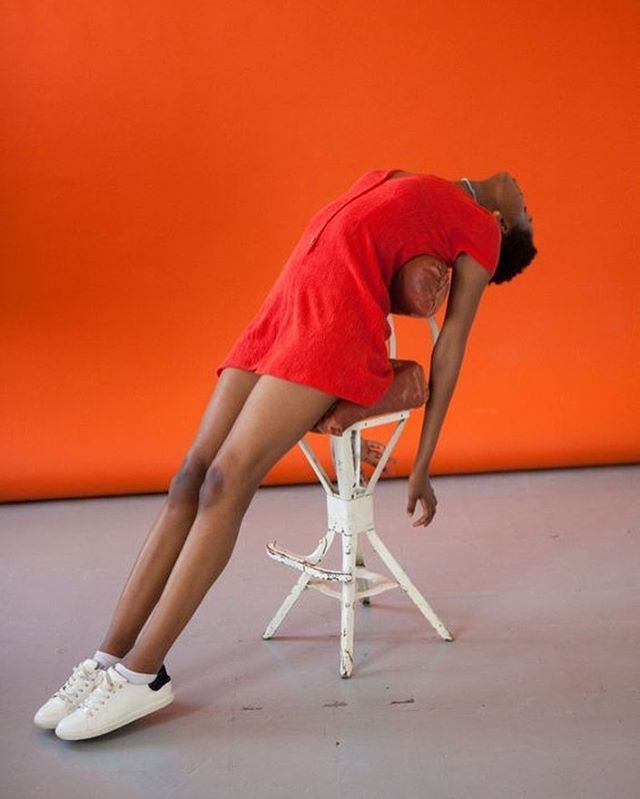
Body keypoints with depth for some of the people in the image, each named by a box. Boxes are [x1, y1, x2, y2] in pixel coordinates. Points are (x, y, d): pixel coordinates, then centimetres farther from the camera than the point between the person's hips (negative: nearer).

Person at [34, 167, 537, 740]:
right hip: (284, 306, 6)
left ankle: (142, 673, -11)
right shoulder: (418, 191, 31)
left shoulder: (482, 232, 12)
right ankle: (110, 657, -1)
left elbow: (449, 352, 6)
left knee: (228, 481, -17)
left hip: (337, 320, -6)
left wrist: (422, 467, 2)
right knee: (194, 477, -4)